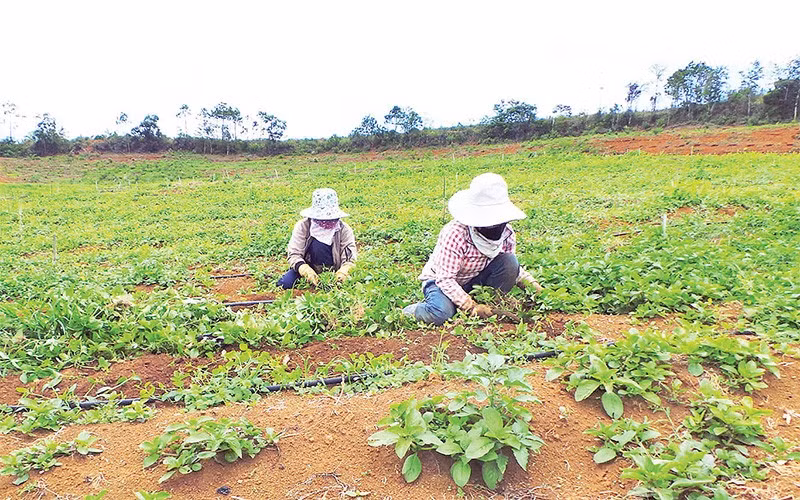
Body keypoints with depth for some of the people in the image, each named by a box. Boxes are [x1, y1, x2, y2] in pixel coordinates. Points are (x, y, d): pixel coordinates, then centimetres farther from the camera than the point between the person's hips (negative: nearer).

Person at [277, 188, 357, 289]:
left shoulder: (344, 229, -8)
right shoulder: (303, 226, -9)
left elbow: (350, 258, -14)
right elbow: (294, 254, -15)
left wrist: (343, 271, -38)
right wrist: (306, 270, -36)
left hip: (332, 272, -1)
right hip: (307, 267, 1)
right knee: (284, 283, -21)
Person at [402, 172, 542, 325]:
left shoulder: (507, 233, -12)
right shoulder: (455, 233, -31)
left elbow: (512, 269, 7)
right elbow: (445, 279, -31)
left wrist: (531, 284, -11)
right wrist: (471, 307, -38)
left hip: (475, 280, 5)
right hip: (441, 281, -5)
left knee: (509, 261, -18)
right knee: (440, 314, -37)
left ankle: (488, 309, -7)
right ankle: (411, 310, -2)